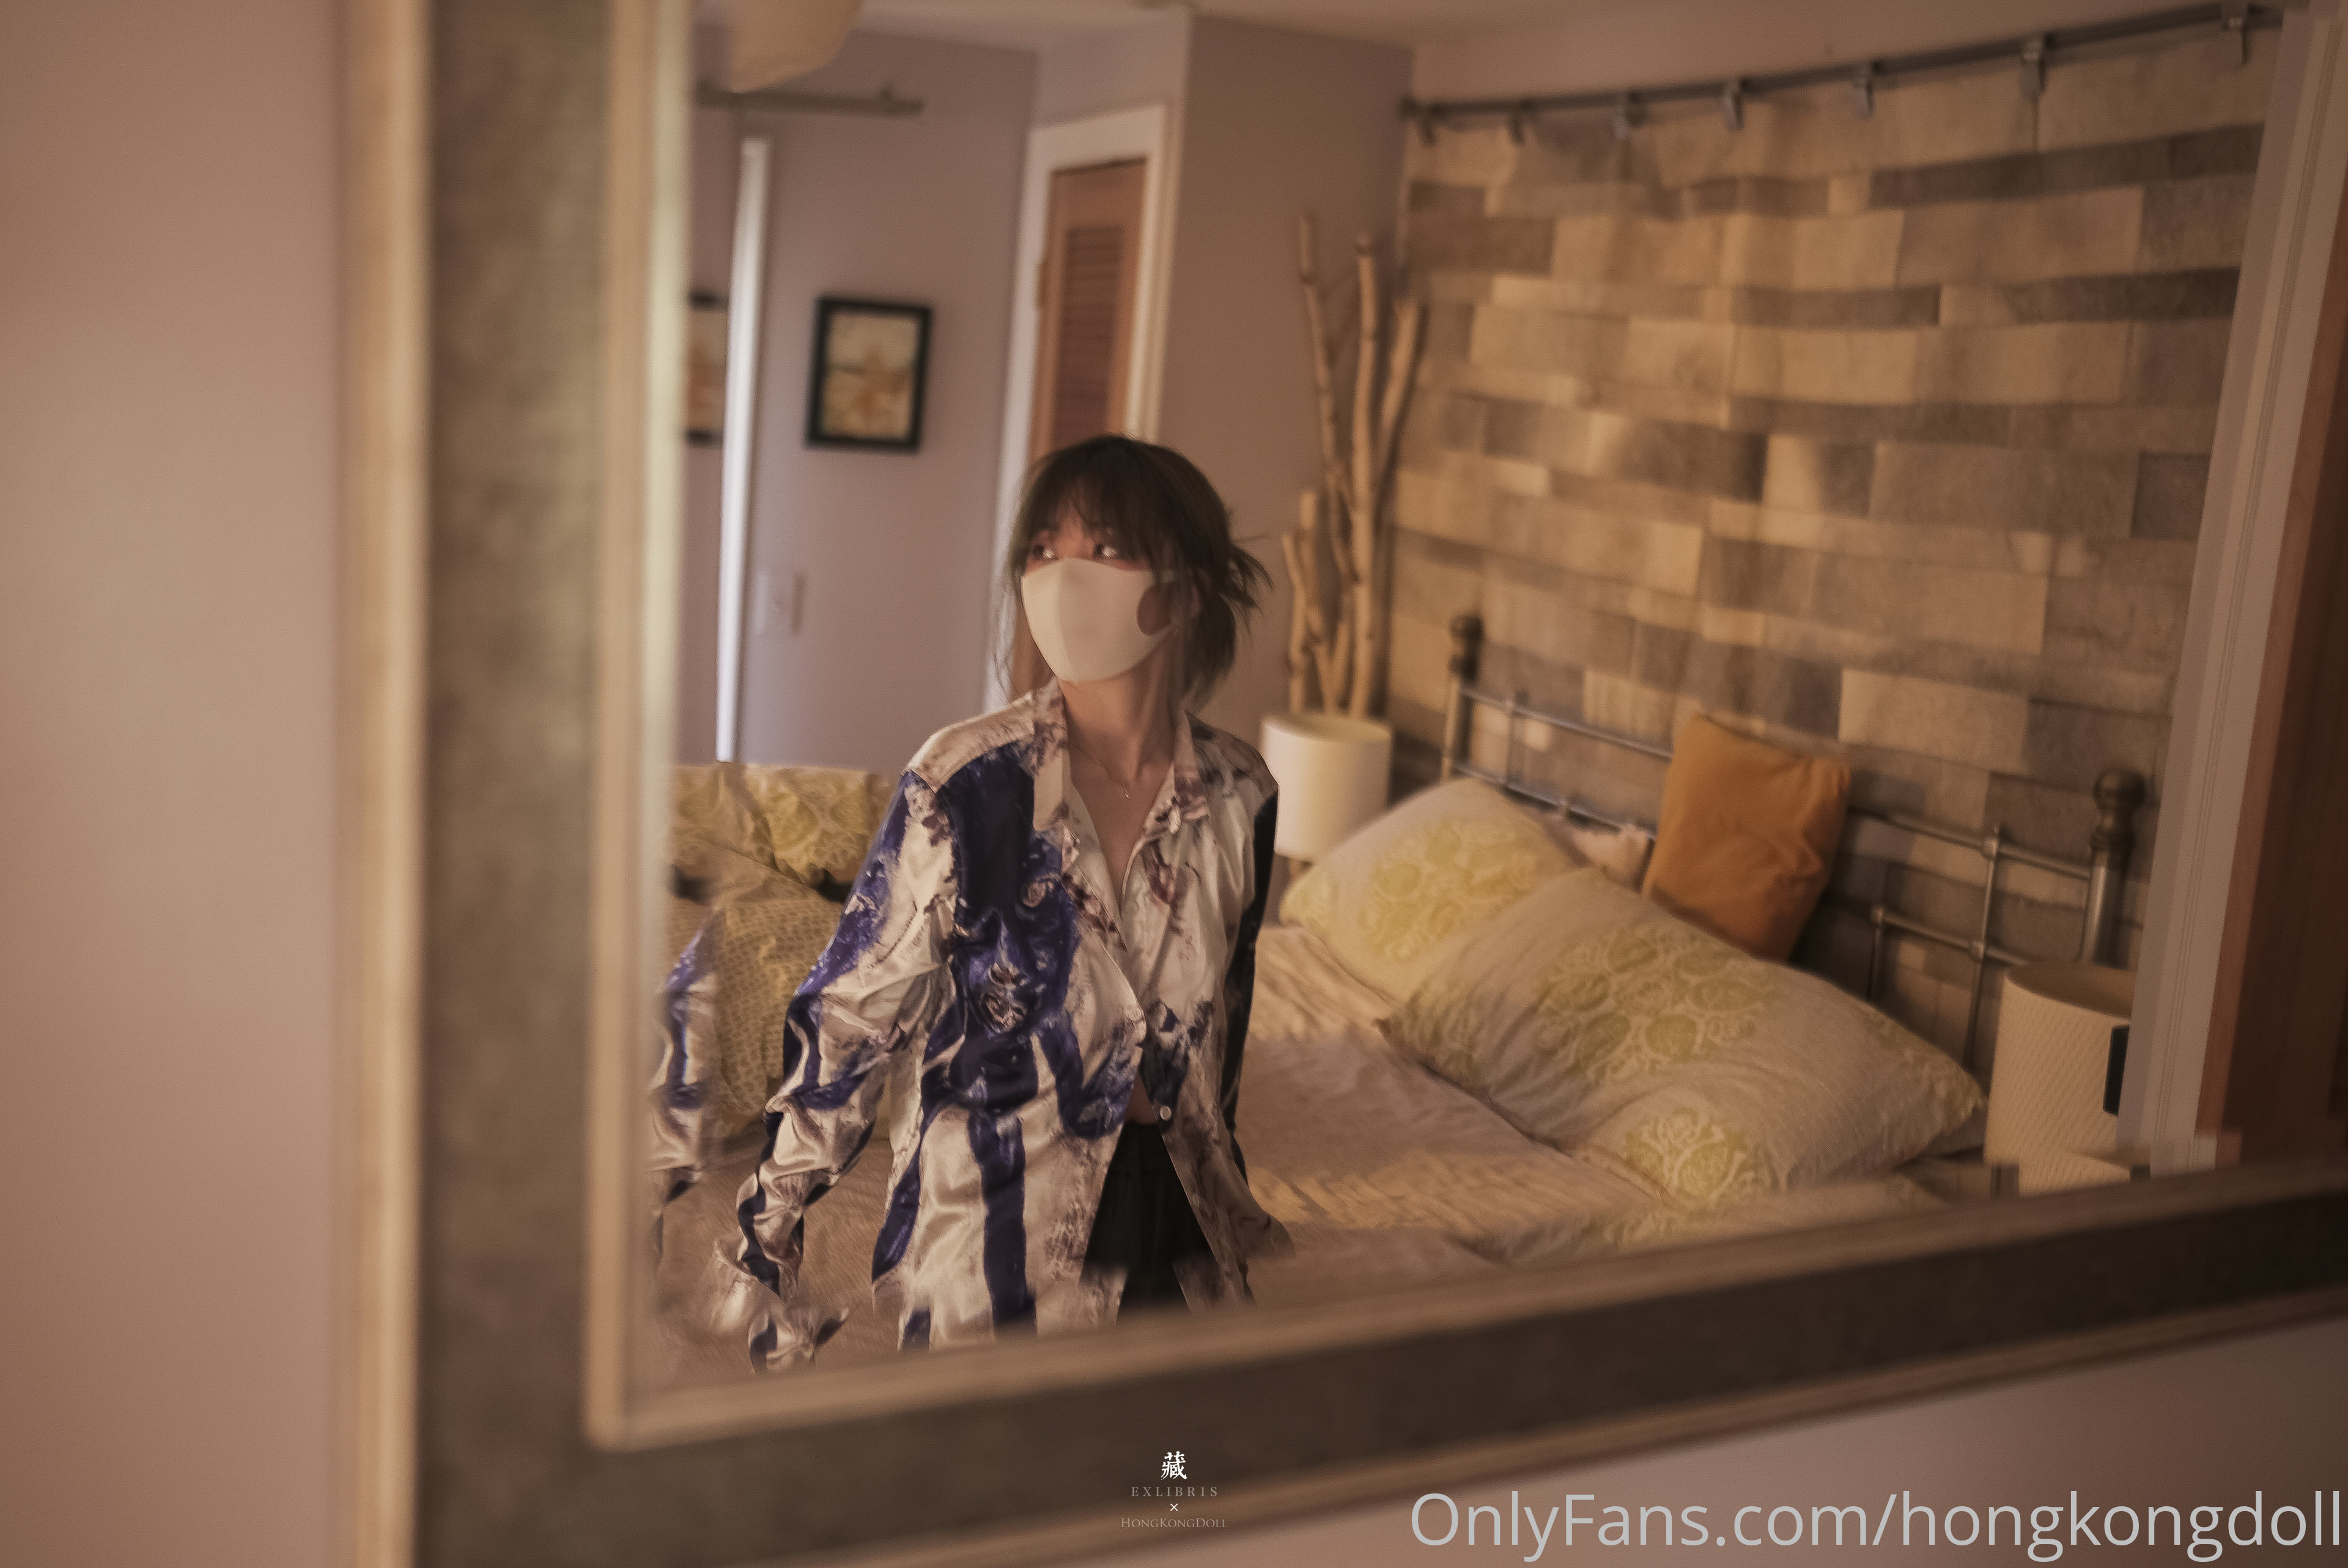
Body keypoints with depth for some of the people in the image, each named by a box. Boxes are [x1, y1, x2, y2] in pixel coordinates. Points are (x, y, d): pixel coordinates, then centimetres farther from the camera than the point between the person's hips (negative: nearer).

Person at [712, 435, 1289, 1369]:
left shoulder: (1239, 795, -5)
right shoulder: (963, 785, -17)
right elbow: (845, 1019, -9)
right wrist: (762, 1251, -6)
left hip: (1175, 1239, 5)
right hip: (990, 1263, -4)